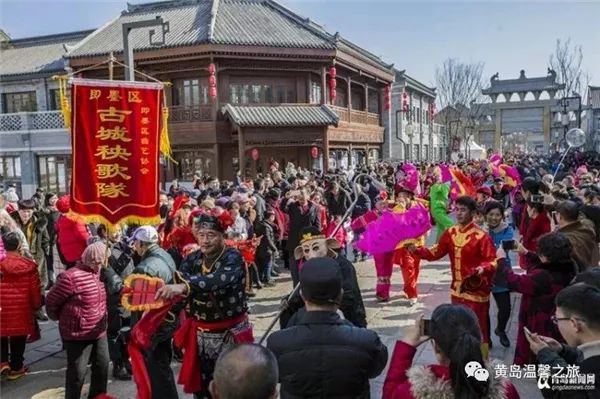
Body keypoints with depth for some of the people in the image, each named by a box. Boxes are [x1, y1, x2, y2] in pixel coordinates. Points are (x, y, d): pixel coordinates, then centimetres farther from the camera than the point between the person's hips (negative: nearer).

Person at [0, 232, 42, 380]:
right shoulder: (30, 265, -7)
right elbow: (35, 289, -2)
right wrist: (36, 306, 11)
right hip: (23, 309, 1)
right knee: (19, 338, 11)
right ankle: (16, 368, 21)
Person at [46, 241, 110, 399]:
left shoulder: (98, 273, 3)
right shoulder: (71, 277, -23)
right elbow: (51, 301, -12)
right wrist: (63, 318, 3)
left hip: (99, 332, 8)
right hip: (78, 334, -8)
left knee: (102, 366, 17)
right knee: (77, 372, 4)